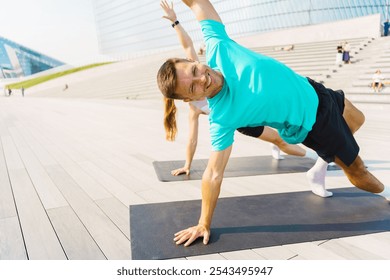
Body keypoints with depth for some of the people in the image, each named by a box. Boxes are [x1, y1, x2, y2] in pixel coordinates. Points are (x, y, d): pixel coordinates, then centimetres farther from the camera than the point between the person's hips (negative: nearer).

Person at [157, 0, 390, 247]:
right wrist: (204, 225, -23)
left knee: (357, 120, 29)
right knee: (356, 169, 11)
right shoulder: (221, 118, -31)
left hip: (311, 91, 6)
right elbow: (214, 173, -27)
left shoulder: (217, 46, -24)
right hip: (309, 125, -5)